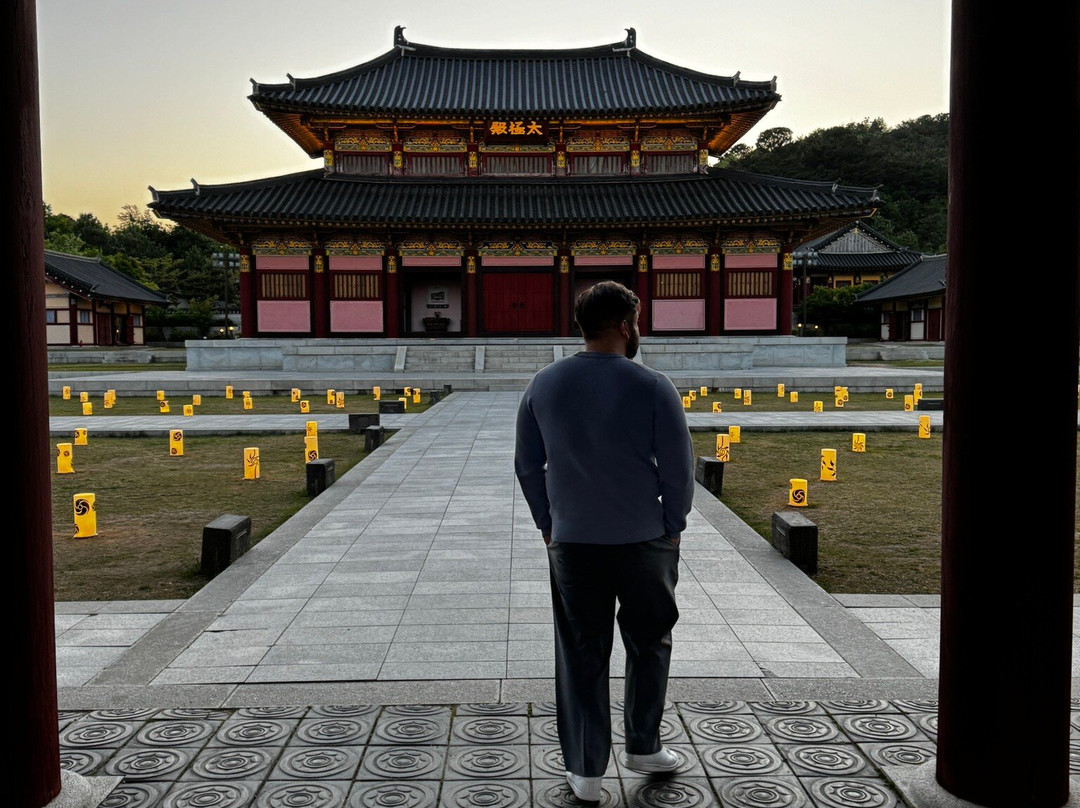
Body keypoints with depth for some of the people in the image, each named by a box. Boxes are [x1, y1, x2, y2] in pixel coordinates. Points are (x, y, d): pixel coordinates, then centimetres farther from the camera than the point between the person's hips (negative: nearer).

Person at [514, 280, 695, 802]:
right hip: (645, 541, -2)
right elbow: (677, 468, -8)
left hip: (571, 543, 2)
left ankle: (586, 772, 19)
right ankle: (642, 748, 32)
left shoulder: (544, 385, -1)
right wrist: (672, 527, 6)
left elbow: (527, 466, 5)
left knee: (581, 656, 11)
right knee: (648, 644, 19)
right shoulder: (652, 386, -11)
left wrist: (547, 524, 15)